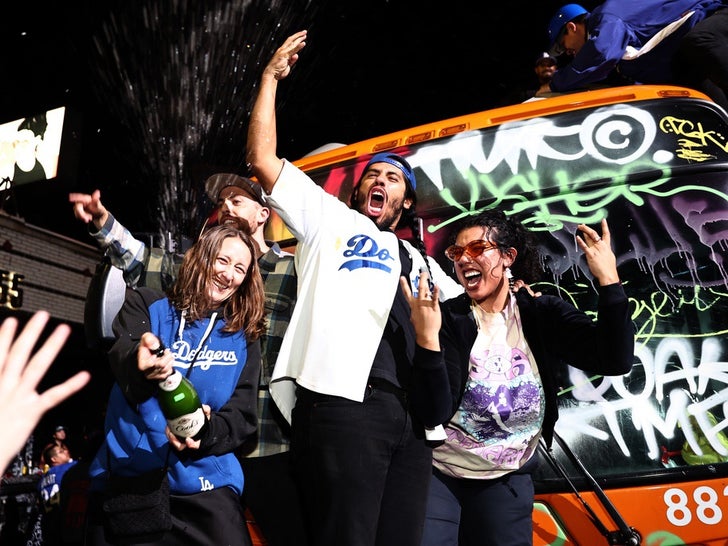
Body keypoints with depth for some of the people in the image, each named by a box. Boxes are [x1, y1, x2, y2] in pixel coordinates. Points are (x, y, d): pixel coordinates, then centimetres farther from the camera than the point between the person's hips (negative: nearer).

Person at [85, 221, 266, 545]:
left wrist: (208, 432, -20)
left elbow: (242, 414, 1)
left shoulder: (244, 337, 6)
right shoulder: (145, 305, 2)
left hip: (205, 487, 1)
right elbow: (123, 355, -17)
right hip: (124, 479, 0)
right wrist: (140, 364, -40)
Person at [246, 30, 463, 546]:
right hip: (343, 399, -5)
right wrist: (271, 78, 14)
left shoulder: (420, 260, 30)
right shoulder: (330, 219, 18)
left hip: (411, 413, 5)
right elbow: (264, 159, 12)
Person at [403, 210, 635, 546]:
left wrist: (609, 281, -27)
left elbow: (615, 361, -18)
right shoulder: (448, 318, -12)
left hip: (507, 481, 2)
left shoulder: (542, 314, -5)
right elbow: (435, 411, -21)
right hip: (438, 473, -2)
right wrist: (427, 337, -35)